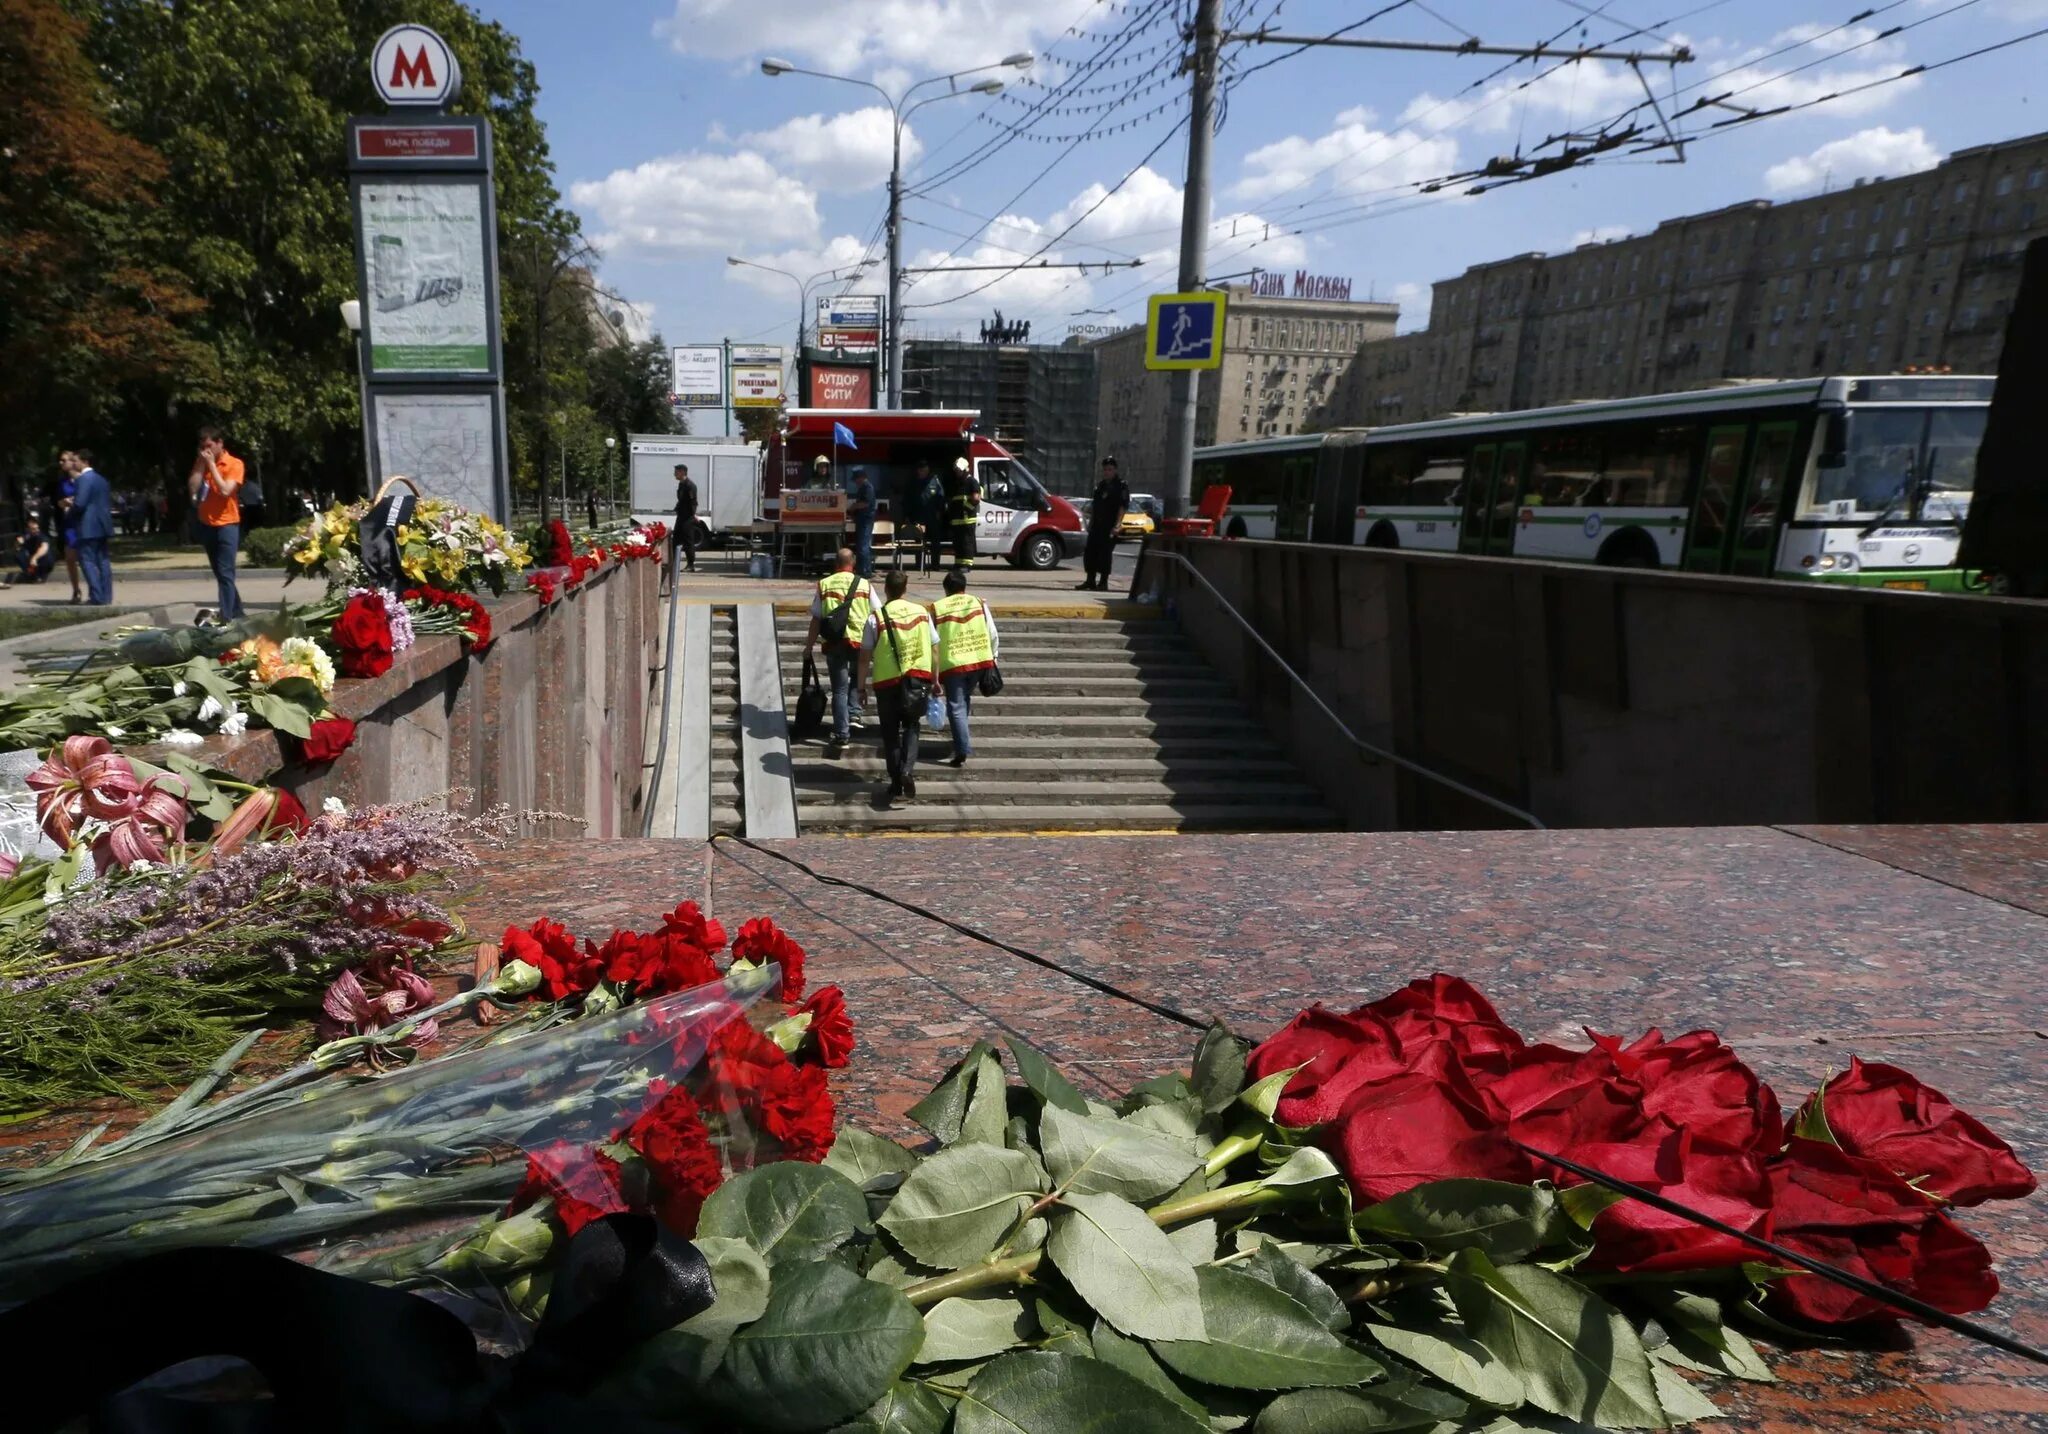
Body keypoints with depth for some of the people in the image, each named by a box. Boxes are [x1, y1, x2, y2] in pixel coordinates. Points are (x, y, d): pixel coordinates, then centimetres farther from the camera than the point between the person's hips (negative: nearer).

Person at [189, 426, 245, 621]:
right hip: (206, 524, 6)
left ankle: (226, 616, -13)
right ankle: (236, 611, 23)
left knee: (225, 573, -11)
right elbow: (193, 487, -3)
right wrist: (201, 463, -7)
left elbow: (225, 490, -18)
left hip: (227, 524, -6)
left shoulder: (234, 464, -6)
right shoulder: (202, 462, 9)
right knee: (220, 573, 13)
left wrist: (212, 464, -14)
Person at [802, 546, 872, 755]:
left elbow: (816, 619, 2)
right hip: (860, 640, 0)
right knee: (857, 678, 27)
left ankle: (841, 736, 0)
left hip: (834, 642, 0)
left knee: (839, 688, 4)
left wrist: (809, 645, 10)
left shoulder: (824, 585, 2)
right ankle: (854, 713, 12)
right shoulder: (864, 584, 2)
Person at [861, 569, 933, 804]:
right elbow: (933, 649, 5)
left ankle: (896, 783, 12)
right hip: (918, 678, 2)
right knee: (911, 726, 14)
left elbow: (865, 655, -4)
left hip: (887, 681, -2)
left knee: (890, 732, 10)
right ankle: (907, 770, -9)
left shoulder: (876, 617, -7)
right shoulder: (922, 613, 2)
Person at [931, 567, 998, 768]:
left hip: (951, 664, -3)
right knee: (965, 700, 24)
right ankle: (961, 741, 35)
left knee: (956, 707, 0)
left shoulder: (936, 609, 0)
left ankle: (962, 751, -10)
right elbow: (992, 635, 4)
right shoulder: (979, 603, 5)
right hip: (979, 661, 3)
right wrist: (992, 659, 15)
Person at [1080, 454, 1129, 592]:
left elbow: (1123, 507, -11)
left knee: (1105, 553, -7)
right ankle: (1090, 580, 13)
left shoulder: (1122, 486, -3)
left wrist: (1117, 525, -19)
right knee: (1089, 552, 5)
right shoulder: (1099, 485, 18)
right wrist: (1090, 523, 18)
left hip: (1109, 527, -7)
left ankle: (1103, 582, -1)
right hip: (1097, 525, 7)